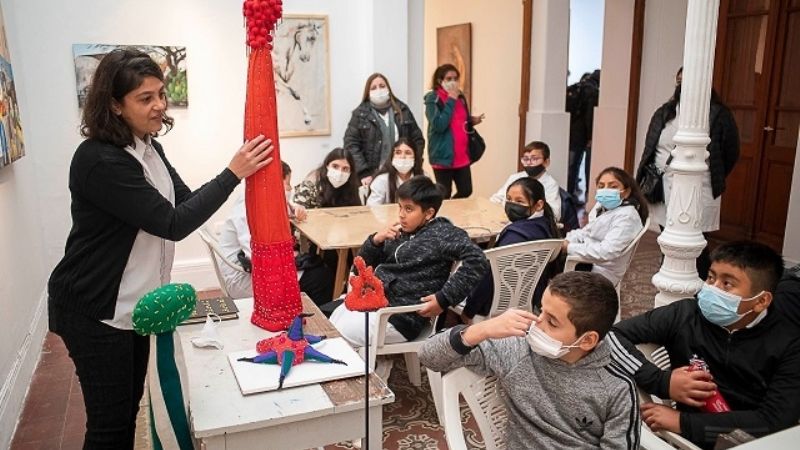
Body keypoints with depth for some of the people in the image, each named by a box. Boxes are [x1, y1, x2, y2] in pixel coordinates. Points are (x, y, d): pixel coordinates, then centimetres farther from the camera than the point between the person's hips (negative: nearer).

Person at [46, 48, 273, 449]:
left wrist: (238, 173, -11)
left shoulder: (147, 147, 4)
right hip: (94, 311, -8)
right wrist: (232, 173, -27)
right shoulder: (99, 161, -24)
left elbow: (184, 203, 3)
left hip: (130, 304, 9)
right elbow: (172, 224, -27)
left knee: (129, 406, 21)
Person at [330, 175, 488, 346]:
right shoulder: (401, 231, 8)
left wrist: (443, 299, -24)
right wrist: (375, 241, -5)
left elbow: (477, 261, -23)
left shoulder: (441, 233, -10)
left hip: (400, 318, -6)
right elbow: (363, 266, 15)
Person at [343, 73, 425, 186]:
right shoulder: (360, 114, 1)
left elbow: (418, 139, 11)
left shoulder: (402, 110, 9)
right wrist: (363, 174, -16)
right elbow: (351, 145, -6)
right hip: (373, 176, -2)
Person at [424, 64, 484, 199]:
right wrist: (451, 100, -18)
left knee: (466, 191, 8)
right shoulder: (432, 99, -10)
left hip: (462, 155, 7)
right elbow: (439, 125, -23)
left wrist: (472, 120, 1)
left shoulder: (460, 96, 11)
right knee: (444, 194, 2)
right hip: (443, 156, -6)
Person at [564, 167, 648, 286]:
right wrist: (567, 241, -5)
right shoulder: (602, 206, 9)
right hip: (586, 260, 8)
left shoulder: (626, 216, -19)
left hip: (600, 272, -8)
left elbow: (607, 251, -29)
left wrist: (570, 248, -23)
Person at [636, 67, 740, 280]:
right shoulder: (664, 112, 9)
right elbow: (649, 150, 13)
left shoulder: (719, 115, -5)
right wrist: (645, 181, 7)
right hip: (664, 189, 4)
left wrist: (713, 180, 9)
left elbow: (730, 153, 3)